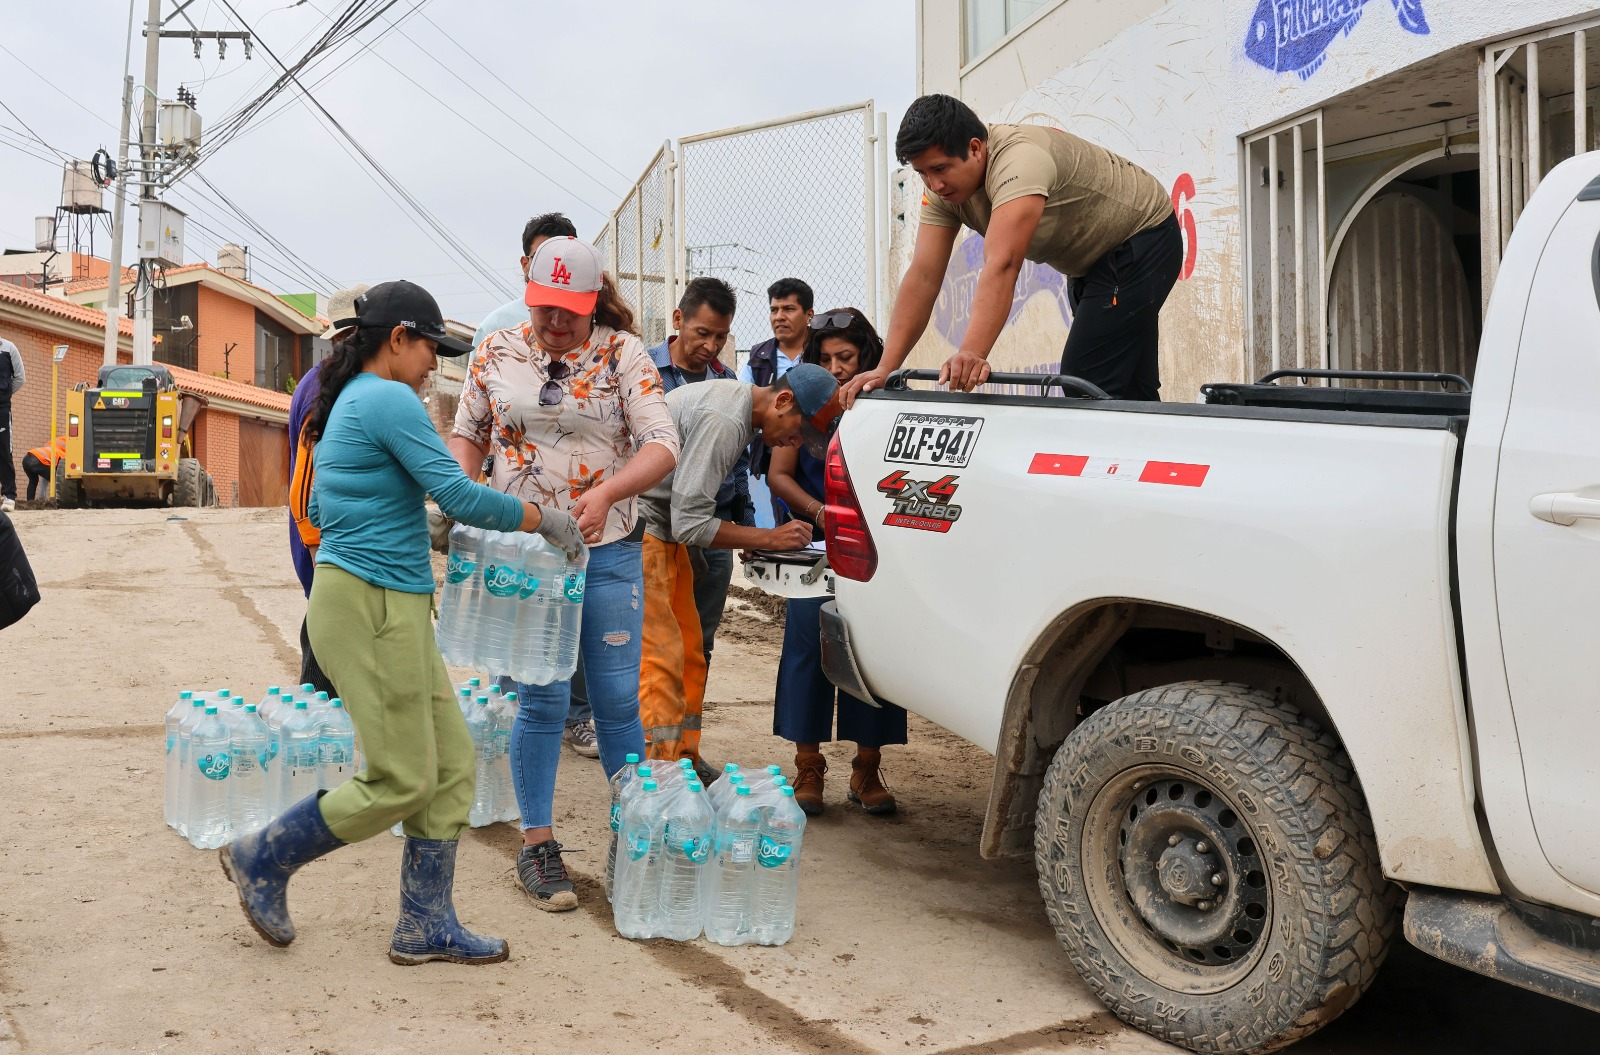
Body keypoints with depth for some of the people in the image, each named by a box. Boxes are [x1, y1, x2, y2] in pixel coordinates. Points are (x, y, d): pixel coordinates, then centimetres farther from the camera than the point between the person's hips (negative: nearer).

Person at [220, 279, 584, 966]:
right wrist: (544, 518, -8)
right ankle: (262, 859, 15)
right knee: (401, 782, -2)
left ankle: (426, 928, 15)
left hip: (392, 608, 10)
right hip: (373, 606, -10)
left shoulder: (347, 403, 17)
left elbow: (319, 510, 24)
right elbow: (459, 497, -19)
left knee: (452, 765, 9)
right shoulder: (389, 400, -13)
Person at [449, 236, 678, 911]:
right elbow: (467, 434, 15)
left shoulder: (622, 354, -2)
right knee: (542, 700, 0)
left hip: (609, 551, 0)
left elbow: (662, 445, -9)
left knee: (618, 699, 3)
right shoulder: (496, 354, 5)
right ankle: (536, 843, 13)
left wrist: (606, 493, -25)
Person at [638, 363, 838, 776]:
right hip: (640, 530, -10)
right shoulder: (722, 420, -23)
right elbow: (689, 522, -24)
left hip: (663, 532, 10)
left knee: (688, 654, 11)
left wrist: (748, 539, 8)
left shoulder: (736, 403, 9)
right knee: (661, 658, -11)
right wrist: (768, 538, -17)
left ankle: (686, 762, 19)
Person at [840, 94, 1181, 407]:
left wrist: (972, 354, -60)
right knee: (1129, 389, 15)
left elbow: (1002, 266, -49)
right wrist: (886, 369, -25)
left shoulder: (1019, 161, -37)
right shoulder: (943, 186, -12)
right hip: (1090, 260, 9)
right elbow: (923, 277, -17)